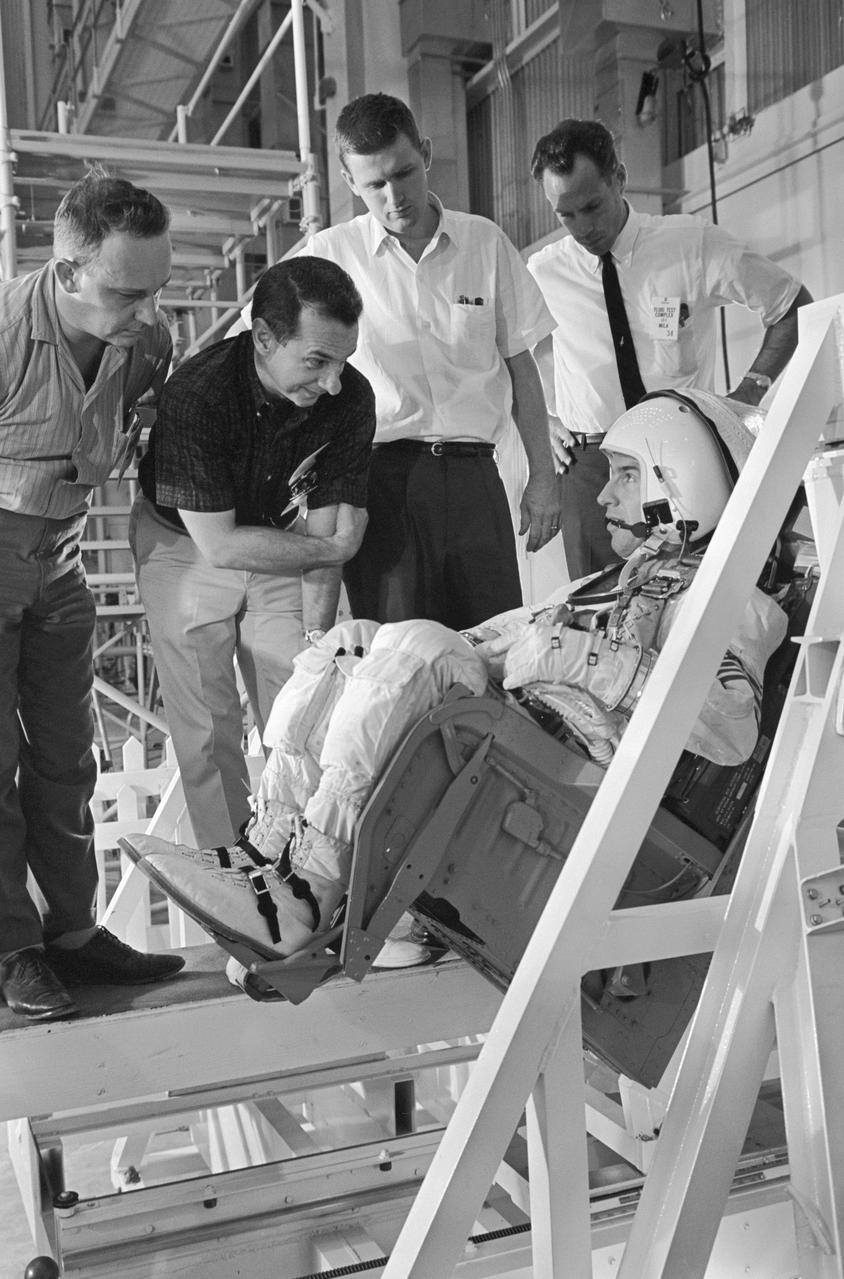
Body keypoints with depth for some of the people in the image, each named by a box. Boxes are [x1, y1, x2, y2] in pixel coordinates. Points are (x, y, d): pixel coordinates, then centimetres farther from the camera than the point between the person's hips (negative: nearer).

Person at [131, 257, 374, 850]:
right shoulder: (196, 395, -31)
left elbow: (326, 527, -13)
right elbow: (218, 543, -28)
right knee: (209, 730, -3)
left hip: (276, 544, 3)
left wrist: (317, 637, -17)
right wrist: (334, 549, -21)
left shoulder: (351, 397, -19)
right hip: (186, 546, -3)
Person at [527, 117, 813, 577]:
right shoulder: (542, 273, 2)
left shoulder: (694, 243, -2)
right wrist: (543, 417, 6)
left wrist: (749, 392, -2)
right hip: (587, 465, 1)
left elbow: (796, 307, 8)